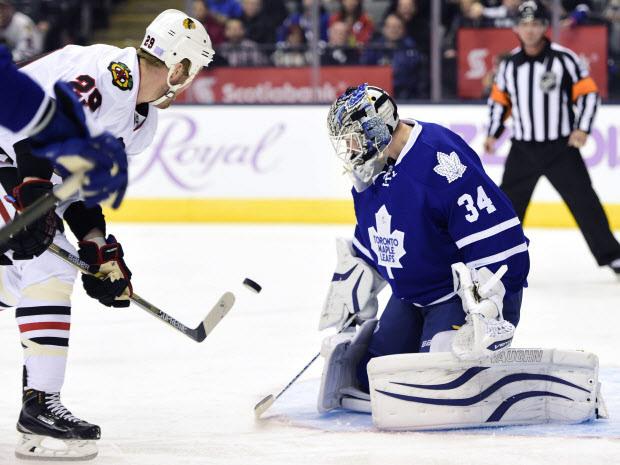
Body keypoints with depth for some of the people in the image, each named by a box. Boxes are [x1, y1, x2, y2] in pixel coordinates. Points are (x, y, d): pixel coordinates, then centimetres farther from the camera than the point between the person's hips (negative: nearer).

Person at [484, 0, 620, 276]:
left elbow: (588, 93, -7)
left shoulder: (564, 59, -9)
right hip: (523, 149, 3)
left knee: (584, 201, -4)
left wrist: (582, 128, -17)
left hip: (561, 148, -3)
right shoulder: (509, 64, 4)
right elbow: (500, 99, 16)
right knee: (508, 203, 5)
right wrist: (493, 134, 9)